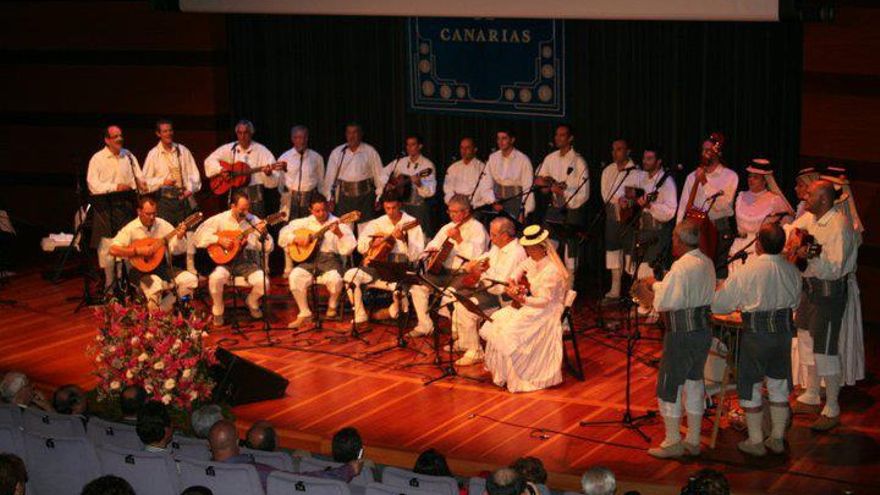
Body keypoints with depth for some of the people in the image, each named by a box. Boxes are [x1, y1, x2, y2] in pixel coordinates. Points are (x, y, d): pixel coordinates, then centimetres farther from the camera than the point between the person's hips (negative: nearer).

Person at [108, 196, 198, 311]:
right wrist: (138, 251, -22)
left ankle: (164, 307, -3)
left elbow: (178, 249, -1)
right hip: (140, 269, -4)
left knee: (191, 279, -17)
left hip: (162, 267, 5)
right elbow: (113, 250, -17)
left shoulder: (163, 225, 1)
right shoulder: (130, 229, -8)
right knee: (155, 284, -38)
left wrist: (179, 237, -23)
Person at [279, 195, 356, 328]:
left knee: (334, 279, -34)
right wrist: (297, 239, -4)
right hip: (309, 259, 3)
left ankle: (332, 305, 3)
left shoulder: (338, 224, 2)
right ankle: (304, 313, -9)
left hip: (330, 259, -3)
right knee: (295, 276, -27)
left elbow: (347, 249, -9)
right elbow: (283, 234, 15)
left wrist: (339, 234, -25)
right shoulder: (305, 222, 13)